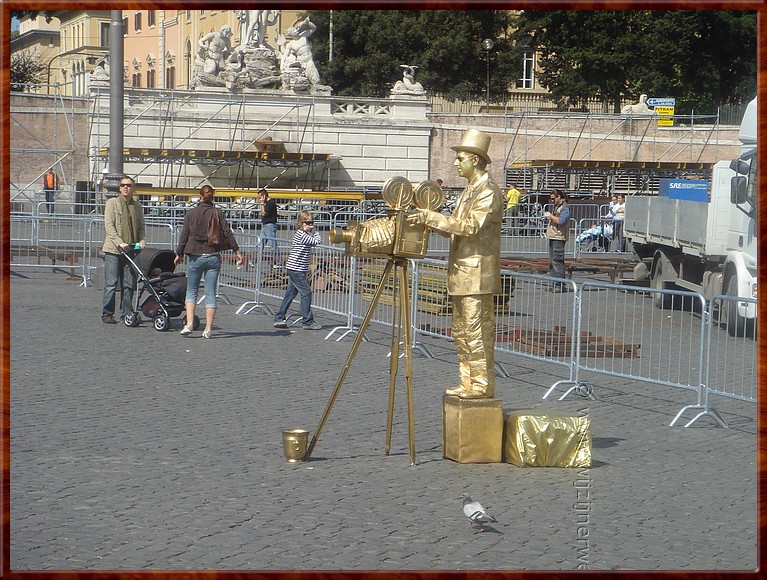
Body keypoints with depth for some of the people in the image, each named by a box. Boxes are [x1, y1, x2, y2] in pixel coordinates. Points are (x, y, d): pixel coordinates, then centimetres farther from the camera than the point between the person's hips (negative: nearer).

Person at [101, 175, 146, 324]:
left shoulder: (137, 206, 15)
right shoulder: (112, 203, 2)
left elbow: (141, 227, 17)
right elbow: (109, 225, -6)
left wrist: (142, 242, -3)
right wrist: (120, 242, -18)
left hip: (131, 250, 4)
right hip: (113, 250, -4)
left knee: (129, 285, 3)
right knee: (111, 284, -4)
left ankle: (126, 314, 10)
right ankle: (107, 314, 2)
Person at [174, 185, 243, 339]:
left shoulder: (191, 213, -1)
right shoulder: (217, 213, -1)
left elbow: (184, 235, 1)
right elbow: (227, 233, -3)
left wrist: (179, 254, 11)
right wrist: (237, 251, 2)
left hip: (195, 257, -1)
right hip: (213, 257, 1)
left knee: (191, 291, 10)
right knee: (210, 293, 4)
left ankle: (189, 324, -5)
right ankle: (208, 329, 1)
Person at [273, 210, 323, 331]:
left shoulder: (302, 234, 15)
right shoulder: (302, 234, -15)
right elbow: (317, 242, -18)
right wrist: (315, 232, -3)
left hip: (293, 270, 10)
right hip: (297, 270, -10)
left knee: (290, 293, 12)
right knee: (306, 293, -7)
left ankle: (279, 319, 16)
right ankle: (307, 321, -4)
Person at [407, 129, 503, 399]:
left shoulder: (489, 191, -12)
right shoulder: (469, 190, 19)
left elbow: (471, 226, -22)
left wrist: (431, 217, -23)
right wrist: (429, 219, 6)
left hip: (477, 273, -10)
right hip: (460, 273, 10)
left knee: (477, 331, -8)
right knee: (461, 332, 13)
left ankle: (482, 384, -3)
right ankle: (468, 382, 19)